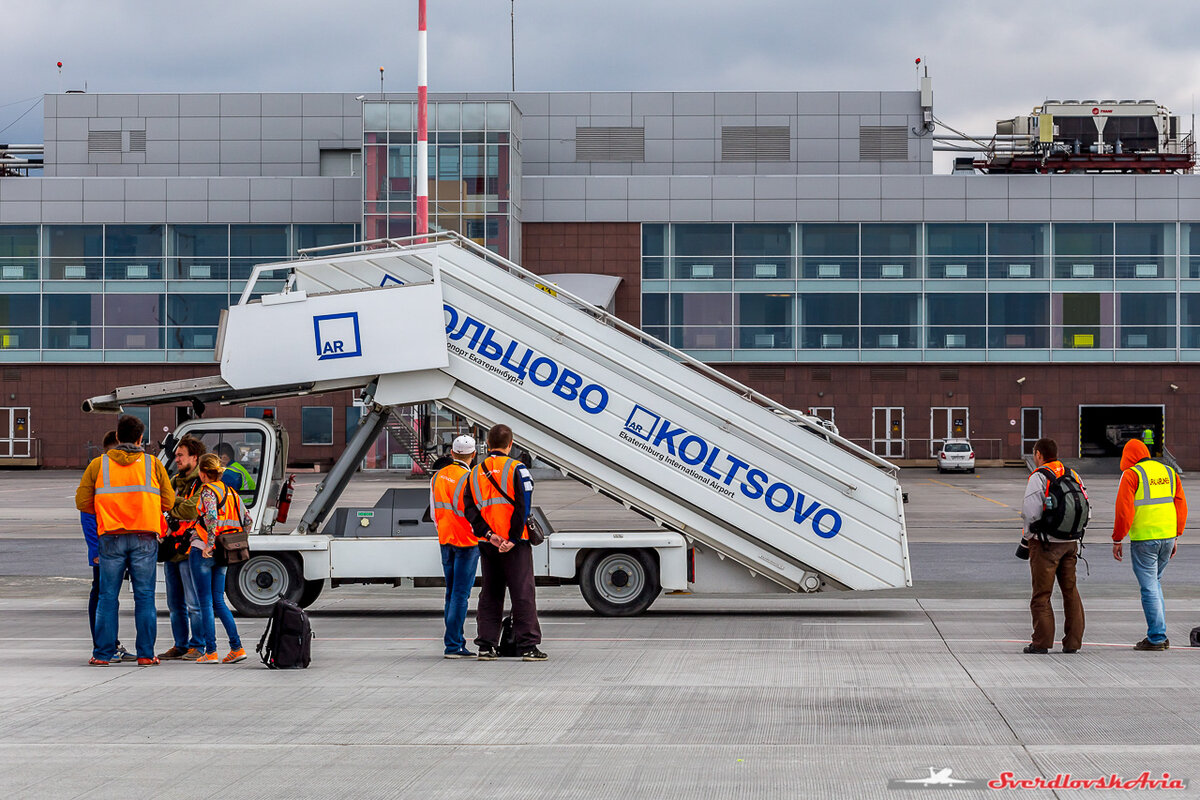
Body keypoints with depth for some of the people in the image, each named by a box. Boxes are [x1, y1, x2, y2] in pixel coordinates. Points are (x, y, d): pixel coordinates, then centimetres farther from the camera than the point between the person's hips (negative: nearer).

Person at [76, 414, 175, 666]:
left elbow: (82, 501, 4)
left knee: (108, 597, 7)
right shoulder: (153, 465, 3)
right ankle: (145, 654, 3)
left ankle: (103, 654, 6)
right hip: (145, 537, 0)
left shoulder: (98, 464, 3)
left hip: (111, 538, 0)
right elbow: (168, 501, 4)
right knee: (144, 596, 5)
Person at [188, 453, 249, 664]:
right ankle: (237, 647, 5)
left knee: (205, 602, -1)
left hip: (203, 552, -7)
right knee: (218, 601, 13)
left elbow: (211, 517, -27)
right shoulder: (231, 493, 12)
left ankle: (210, 652, -1)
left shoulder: (208, 491, -10)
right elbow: (247, 520, 13)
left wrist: (209, 544, -24)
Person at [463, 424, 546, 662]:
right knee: (523, 593, -2)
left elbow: (469, 509, 1)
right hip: (514, 544, -5)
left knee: (490, 594, 12)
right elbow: (523, 506, -14)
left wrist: (488, 535, -7)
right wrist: (513, 539, -13)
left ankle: (486, 645, 9)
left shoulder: (475, 473, 10)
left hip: (488, 543, 5)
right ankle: (528, 646, -6)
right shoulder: (516, 469, -6)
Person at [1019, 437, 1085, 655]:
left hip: (1045, 543, -6)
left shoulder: (1038, 477, -10)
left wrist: (1027, 538, -3)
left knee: (1041, 594, 0)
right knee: (1070, 591, 11)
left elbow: (1030, 512, -16)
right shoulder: (1073, 475, 10)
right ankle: (1073, 642, 11)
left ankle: (1041, 642, -1)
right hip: (1071, 542, 6)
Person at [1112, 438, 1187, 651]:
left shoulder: (1131, 475, -7)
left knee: (1149, 588, -1)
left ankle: (1156, 638, -2)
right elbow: (1181, 507, 13)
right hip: (1168, 537, 6)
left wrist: (1117, 540, -5)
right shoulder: (1169, 472, 12)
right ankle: (1160, 635, 17)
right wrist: (1175, 537, 19)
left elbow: (1124, 511, -12)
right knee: (1155, 583, 20)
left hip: (1143, 539, -6)